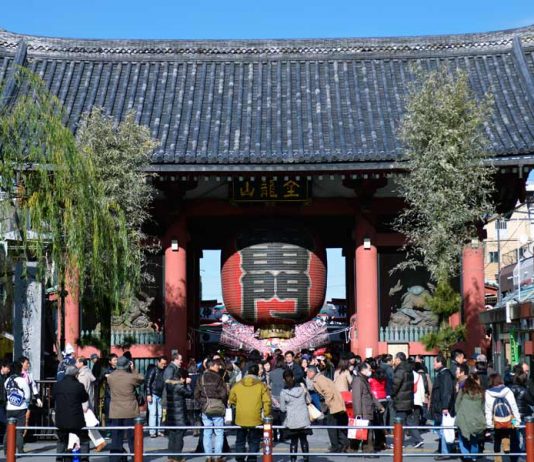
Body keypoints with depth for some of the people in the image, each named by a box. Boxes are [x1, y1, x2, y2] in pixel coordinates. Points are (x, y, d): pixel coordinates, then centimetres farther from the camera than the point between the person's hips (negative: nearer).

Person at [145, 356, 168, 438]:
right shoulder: (153, 370, -5)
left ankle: (158, 431, 13)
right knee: (153, 413, -6)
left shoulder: (165, 371, 9)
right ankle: (152, 432, -5)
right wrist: (148, 394, -13)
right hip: (153, 394, -5)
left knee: (160, 414, 6)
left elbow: (166, 383, 12)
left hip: (160, 395, 5)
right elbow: (148, 382, -8)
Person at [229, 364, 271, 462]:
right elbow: (267, 401, -10)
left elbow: (231, 401, 8)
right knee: (254, 443, 8)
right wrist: (266, 415, 0)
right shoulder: (261, 386, -6)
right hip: (256, 420, -2)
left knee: (240, 442, 16)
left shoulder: (237, 385, 0)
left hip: (240, 419, 2)